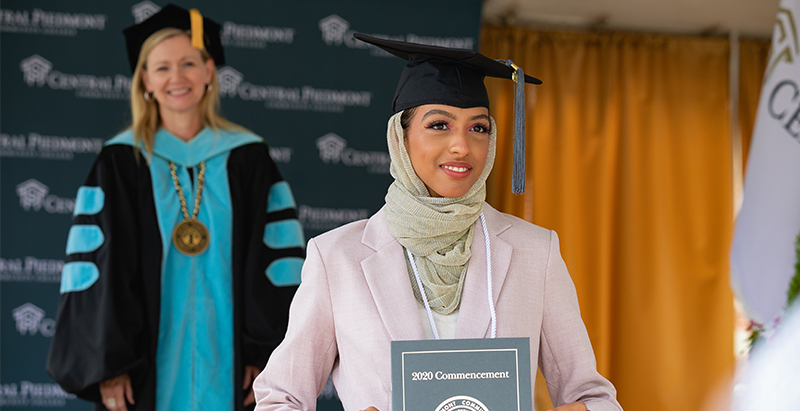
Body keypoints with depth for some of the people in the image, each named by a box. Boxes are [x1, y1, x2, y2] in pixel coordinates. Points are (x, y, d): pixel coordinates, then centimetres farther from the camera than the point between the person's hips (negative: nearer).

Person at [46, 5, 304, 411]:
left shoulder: (247, 157, 5)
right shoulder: (121, 162, 1)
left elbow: (277, 257, 3)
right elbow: (97, 266, -2)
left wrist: (267, 359, -4)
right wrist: (108, 366, -10)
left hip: (226, 359, 1)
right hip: (149, 361, -1)